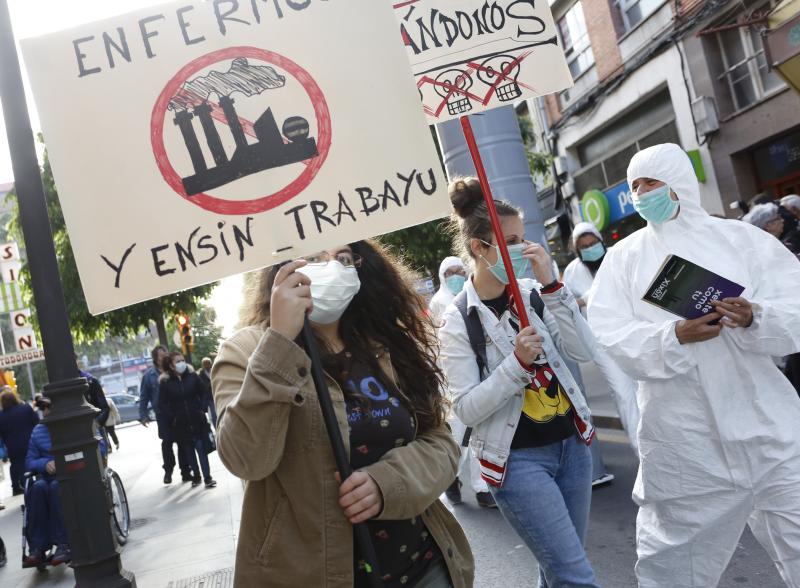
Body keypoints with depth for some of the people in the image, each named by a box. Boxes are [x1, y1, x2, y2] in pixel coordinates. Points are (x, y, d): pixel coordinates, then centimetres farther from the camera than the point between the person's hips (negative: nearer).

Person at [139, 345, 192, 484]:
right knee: (167, 442, 5)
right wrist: (143, 415, -1)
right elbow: (144, 396, 3)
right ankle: (168, 471, 24)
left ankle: (185, 471, 14)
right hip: (163, 415, -1)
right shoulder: (149, 375, -1)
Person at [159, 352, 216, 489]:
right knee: (188, 450, 10)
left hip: (197, 419, 0)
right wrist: (172, 417, -8)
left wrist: (201, 408, -1)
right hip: (180, 423, 0)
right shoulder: (165, 382, -6)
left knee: (201, 448, -1)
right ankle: (196, 475, 24)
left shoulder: (192, 376, -2)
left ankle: (207, 477, 2)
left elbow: (203, 393, 8)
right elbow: (162, 404, -2)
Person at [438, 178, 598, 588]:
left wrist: (551, 284, -16)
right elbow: (467, 409, -14)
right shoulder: (458, 321, -10)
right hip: (517, 459, -5)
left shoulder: (534, 294, 2)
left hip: (570, 444, 5)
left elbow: (585, 351, -9)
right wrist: (517, 361, -26)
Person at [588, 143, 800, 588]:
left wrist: (754, 319, -22)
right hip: (684, 439, 0)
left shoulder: (741, 237, 5)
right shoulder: (623, 256, 5)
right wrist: (674, 337, -23)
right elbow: (610, 335, -7)